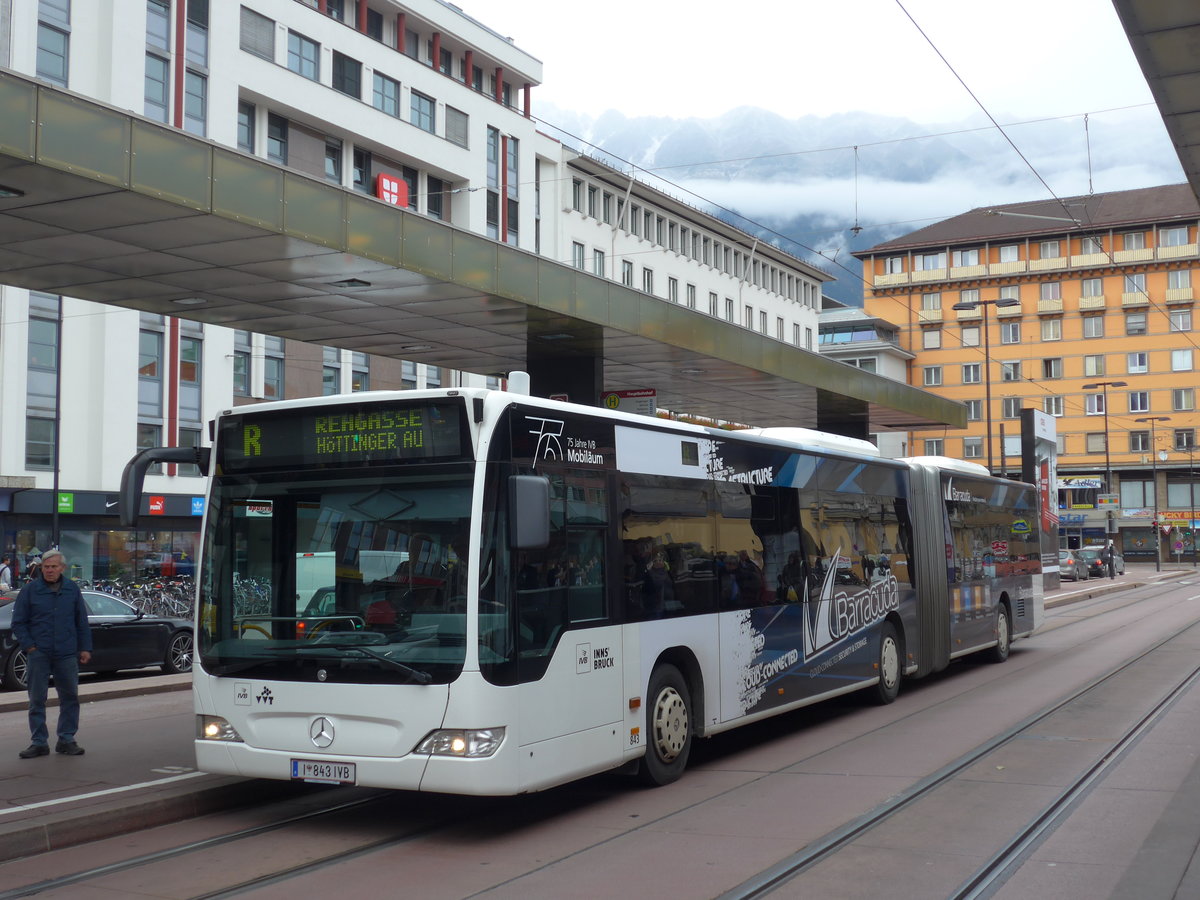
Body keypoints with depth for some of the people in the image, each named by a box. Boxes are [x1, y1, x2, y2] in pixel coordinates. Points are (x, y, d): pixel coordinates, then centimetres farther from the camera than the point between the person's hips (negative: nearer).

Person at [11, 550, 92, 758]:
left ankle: (66, 739, 16)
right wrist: (29, 646, -7)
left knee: (70, 697, 6)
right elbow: (18, 622, 3)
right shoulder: (30, 590, 0)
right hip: (38, 654, -2)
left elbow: (82, 622, 12)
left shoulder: (72, 589, 6)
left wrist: (85, 648, 7)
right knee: (37, 699, 2)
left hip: (67, 655, 2)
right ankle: (39, 742, 10)